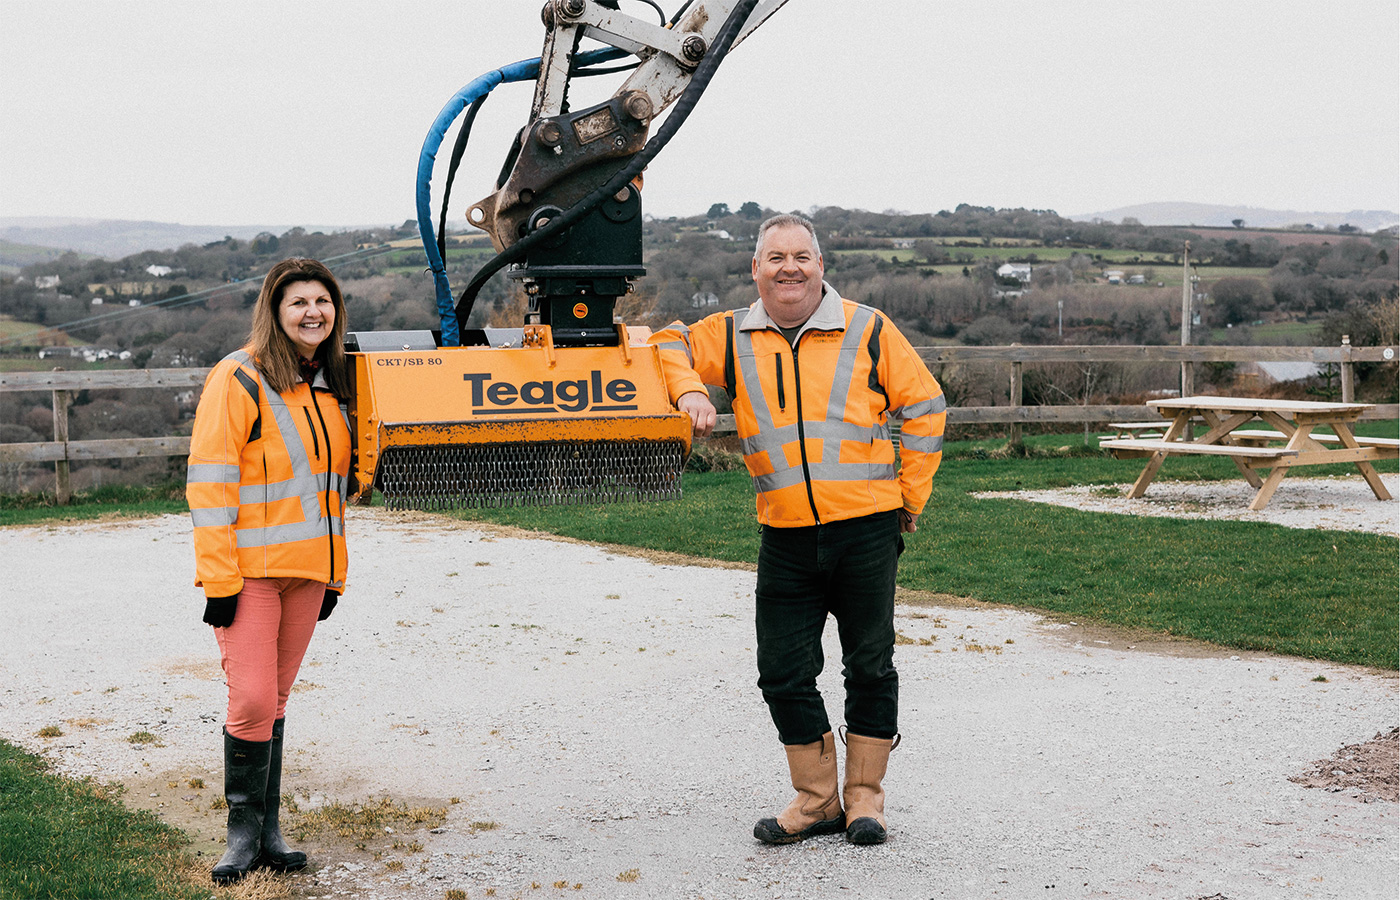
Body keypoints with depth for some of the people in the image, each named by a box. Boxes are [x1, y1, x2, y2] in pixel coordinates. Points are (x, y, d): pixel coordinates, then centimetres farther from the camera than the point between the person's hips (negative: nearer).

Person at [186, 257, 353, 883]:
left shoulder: (331, 386, 12)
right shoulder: (240, 379, -10)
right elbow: (210, 483, -12)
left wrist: (334, 574, 16)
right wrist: (219, 579, -16)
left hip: (307, 569, 6)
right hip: (250, 571, -6)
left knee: (274, 699, 12)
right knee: (251, 701, -9)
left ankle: (268, 830, 20)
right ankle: (244, 830, 7)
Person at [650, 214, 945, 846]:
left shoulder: (867, 330, 1)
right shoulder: (732, 337, 6)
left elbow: (923, 406, 7)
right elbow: (669, 345, 17)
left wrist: (911, 496, 6)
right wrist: (688, 390, -4)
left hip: (866, 527, -2)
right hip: (785, 537, 2)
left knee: (869, 665, 6)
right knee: (784, 672, 4)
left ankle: (864, 795, 21)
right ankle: (816, 798, 20)